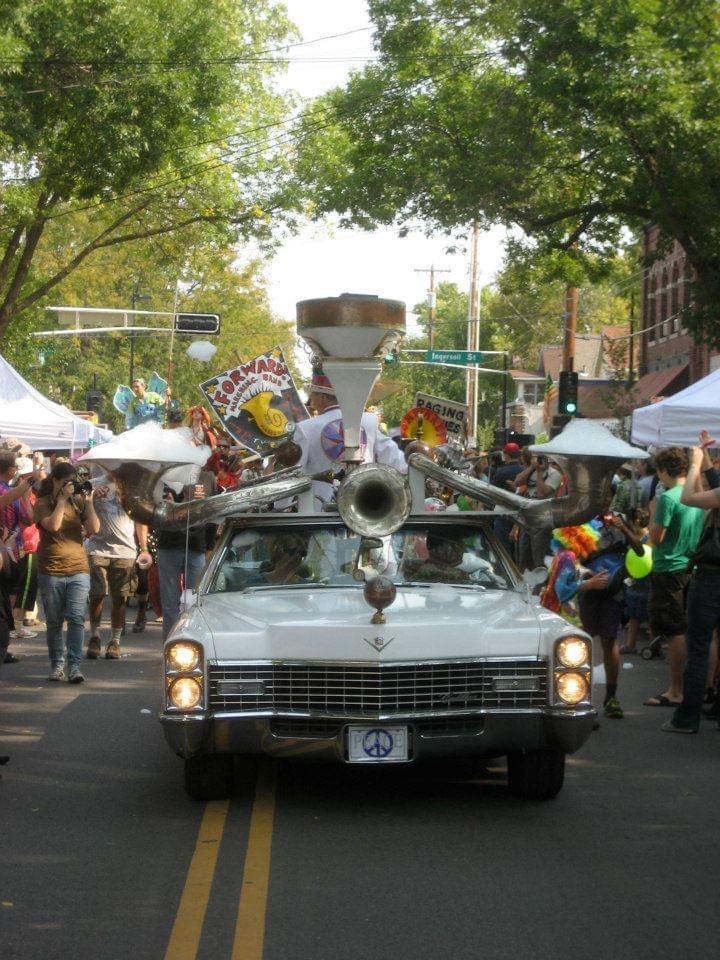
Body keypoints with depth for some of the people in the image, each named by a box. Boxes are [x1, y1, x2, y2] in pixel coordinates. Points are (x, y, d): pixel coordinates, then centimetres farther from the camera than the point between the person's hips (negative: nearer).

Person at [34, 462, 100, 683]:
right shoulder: (43, 503, -1)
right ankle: (56, 664, 17)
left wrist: (88, 502, -9)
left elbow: (94, 528, -1)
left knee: (76, 619, -8)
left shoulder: (78, 501, 7)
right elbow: (53, 525, -19)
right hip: (51, 571, -1)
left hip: (78, 569, 1)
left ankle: (74, 666, -9)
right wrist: (63, 499, -17)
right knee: (54, 621, 7)